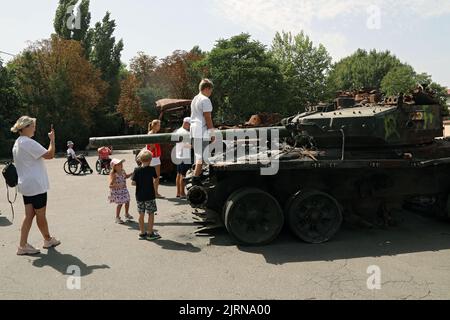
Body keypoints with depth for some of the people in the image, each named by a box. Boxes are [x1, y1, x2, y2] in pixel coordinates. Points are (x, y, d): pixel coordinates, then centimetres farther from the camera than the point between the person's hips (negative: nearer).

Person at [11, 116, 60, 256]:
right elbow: (49, 155, -21)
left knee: (29, 215, 10)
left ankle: (23, 245, 11)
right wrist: (52, 140, -10)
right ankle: (48, 240, 23)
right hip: (36, 185, -9)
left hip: (25, 185, 9)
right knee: (41, 215, 7)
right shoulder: (28, 142, -17)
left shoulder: (17, 143, 14)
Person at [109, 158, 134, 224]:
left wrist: (131, 174, 4)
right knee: (120, 203, -2)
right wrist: (118, 185, -41)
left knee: (127, 201, 15)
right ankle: (117, 217, 18)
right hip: (117, 191, -7)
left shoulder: (123, 171, -3)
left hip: (124, 190, 7)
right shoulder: (113, 175, -25)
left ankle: (127, 214, 40)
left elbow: (126, 176, 20)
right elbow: (110, 185, -28)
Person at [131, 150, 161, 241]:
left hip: (139, 196, 3)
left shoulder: (137, 170, -5)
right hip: (150, 196, -3)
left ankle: (142, 233, 19)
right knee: (151, 214, 7)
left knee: (141, 214, 11)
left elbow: (133, 183, -5)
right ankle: (150, 233, 11)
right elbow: (155, 177, 7)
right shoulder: (151, 169, -10)